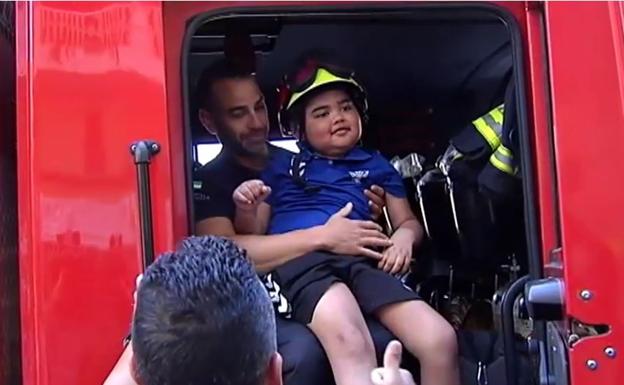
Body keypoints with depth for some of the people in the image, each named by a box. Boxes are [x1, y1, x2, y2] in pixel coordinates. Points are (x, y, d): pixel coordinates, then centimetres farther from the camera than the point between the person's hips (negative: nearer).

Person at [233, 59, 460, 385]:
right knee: (351, 344, -37)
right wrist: (246, 210, -3)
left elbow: (408, 221, 29)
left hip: (361, 260, 3)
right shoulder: (280, 165, 24)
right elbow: (252, 236, 20)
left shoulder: (376, 165, 28)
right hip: (296, 259, -2)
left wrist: (404, 237, 4)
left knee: (440, 340, -23)